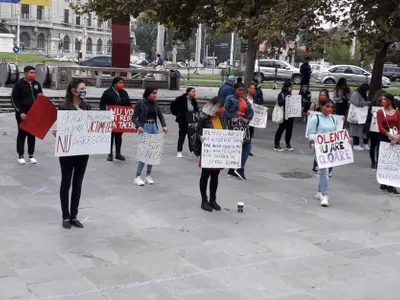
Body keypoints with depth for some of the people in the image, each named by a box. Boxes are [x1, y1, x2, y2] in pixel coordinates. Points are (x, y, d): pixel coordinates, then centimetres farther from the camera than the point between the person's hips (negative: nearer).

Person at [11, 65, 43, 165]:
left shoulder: (37, 84, 8)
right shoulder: (19, 84, -8)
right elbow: (14, 100, -10)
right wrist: (20, 112, -17)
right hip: (22, 114, -5)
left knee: (32, 134, 9)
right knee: (22, 134, 1)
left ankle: (31, 155, 17)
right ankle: (20, 156, 10)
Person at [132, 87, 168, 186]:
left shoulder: (155, 103, 10)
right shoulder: (140, 103, -5)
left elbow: (160, 116, 14)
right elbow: (134, 117, -6)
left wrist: (164, 126, -3)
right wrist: (138, 126, -22)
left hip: (154, 128, 6)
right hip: (144, 128, -5)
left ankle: (148, 176, 16)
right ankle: (137, 177, -4)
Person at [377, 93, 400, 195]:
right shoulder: (380, 112, 1)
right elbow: (380, 127, -7)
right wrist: (390, 135, -20)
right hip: (384, 139, -2)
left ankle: (390, 184, 8)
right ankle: (384, 183, 10)